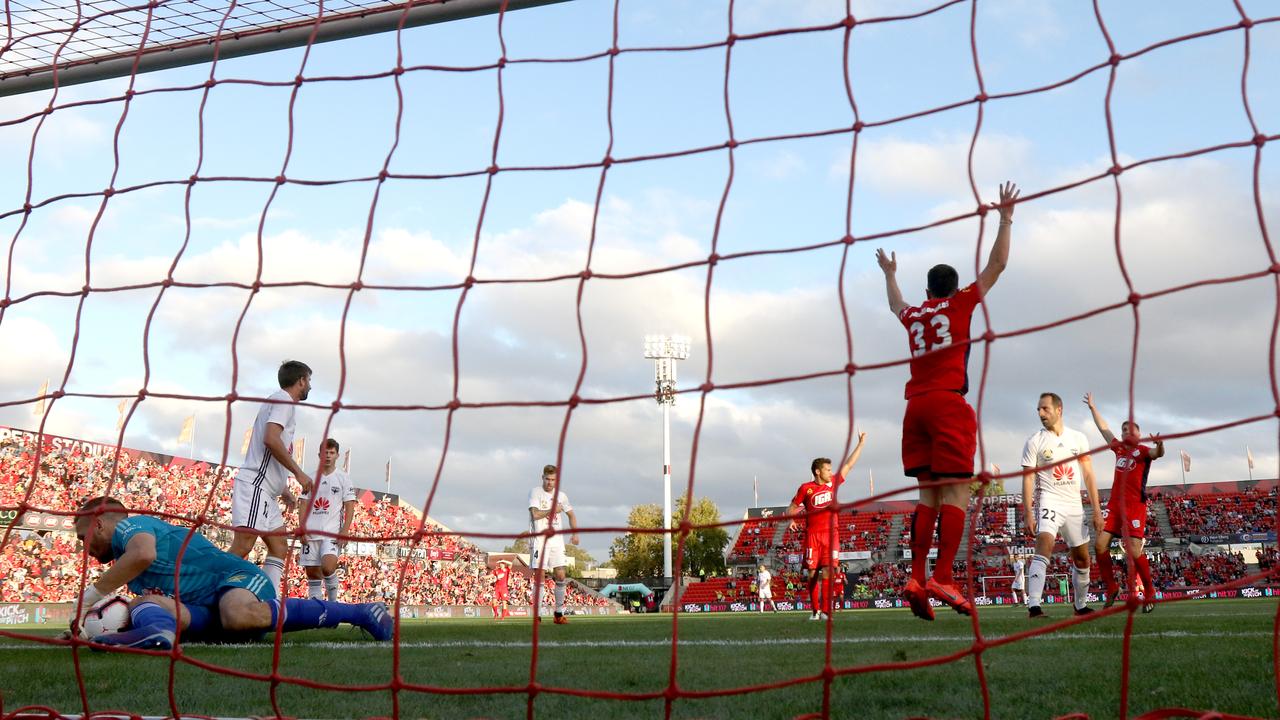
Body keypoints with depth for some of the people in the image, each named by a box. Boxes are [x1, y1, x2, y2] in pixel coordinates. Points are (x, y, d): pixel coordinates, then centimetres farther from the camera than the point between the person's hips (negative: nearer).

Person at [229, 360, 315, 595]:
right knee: (243, 546, -20)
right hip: (254, 485, -11)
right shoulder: (282, 399, -4)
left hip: (265, 491, 11)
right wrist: (298, 472, -14)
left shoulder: (279, 401, 25)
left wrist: (284, 490, 28)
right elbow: (271, 439, -19)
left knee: (279, 547, 7)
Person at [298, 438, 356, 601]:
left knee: (328, 567, -22)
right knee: (311, 571, 2)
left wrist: (344, 531, -9)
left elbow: (350, 508, 2)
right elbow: (304, 506, 11)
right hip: (311, 533, 4)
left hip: (332, 533, -4)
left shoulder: (343, 478, 5)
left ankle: (333, 601, -3)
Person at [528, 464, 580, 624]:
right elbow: (535, 514, -16)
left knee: (561, 576, -1)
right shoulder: (535, 492, -2)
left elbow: (571, 515, 24)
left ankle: (559, 613, 7)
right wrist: (553, 510, -6)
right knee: (540, 578, -6)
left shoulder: (561, 495, 13)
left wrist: (575, 533, 12)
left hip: (557, 540, 5)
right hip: (539, 540, -4)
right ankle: (536, 615, -2)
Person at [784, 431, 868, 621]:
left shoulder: (833, 483, 10)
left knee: (827, 572, -9)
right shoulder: (806, 488, 2)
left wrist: (861, 444, 17)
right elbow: (792, 508, 8)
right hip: (812, 535, -1)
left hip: (830, 534, 1)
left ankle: (825, 610, -8)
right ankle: (815, 610, 8)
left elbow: (849, 465, 15)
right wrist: (791, 520, -12)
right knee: (812, 573, -1)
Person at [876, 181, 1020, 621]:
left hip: (916, 405, 5)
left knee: (928, 494, 6)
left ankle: (916, 577, -4)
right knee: (955, 491, -9)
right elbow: (997, 264, 10)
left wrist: (890, 273, 60)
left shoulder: (913, 315, 18)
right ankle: (942, 579, -20)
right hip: (948, 403, -5)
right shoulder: (960, 303, 7)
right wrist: (1005, 218, 18)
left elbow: (896, 305, 43)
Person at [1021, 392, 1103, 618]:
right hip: (1049, 500, -4)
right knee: (1045, 543, -27)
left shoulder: (1078, 438, 6)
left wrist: (1097, 510, 3)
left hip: (1074, 504, 4)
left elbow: (1088, 475, 8)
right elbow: (1028, 478, -4)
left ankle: (1081, 605, 32)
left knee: (1082, 558, 12)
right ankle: (1033, 606, -34)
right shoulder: (1035, 441, -2)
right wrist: (1028, 513, -12)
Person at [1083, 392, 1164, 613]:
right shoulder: (1119, 448, 16)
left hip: (1135, 506, -6)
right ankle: (1111, 587, 8)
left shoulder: (1143, 451, -2)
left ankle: (1150, 592, 3)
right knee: (1100, 544, -4)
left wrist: (1159, 445, -47)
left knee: (1134, 551, -12)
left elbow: (1157, 453, -24)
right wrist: (1092, 407, 38)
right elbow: (1103, 428, 30)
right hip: (1114, 505, 6)